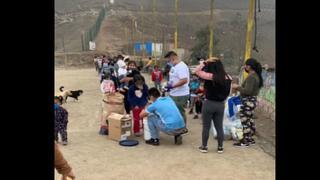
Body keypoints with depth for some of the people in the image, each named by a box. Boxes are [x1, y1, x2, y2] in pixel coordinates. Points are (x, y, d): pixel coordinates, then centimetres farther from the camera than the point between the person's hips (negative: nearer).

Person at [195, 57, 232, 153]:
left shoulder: (211, 76, -16)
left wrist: (204, 62, -4)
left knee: (206, 126, 8)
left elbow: (197, 71, -10)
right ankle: (220, 147, 20)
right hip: (221, 104, 4)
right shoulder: (228, 77, -2)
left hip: (209, 103, -4)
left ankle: (204, 147, 17)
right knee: (219, 126, 13)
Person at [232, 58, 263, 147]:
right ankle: (250, 139, 27)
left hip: (248, 101, -10)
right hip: (252, 101, 10)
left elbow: (247, 91, -24)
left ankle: (245, 141, 7)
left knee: (245, 121, -1)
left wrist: (237, 87, -12)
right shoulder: (256, 76, 11)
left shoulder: (251, 77, -19)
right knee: (249, 120, 18)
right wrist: (239, 87, 13)